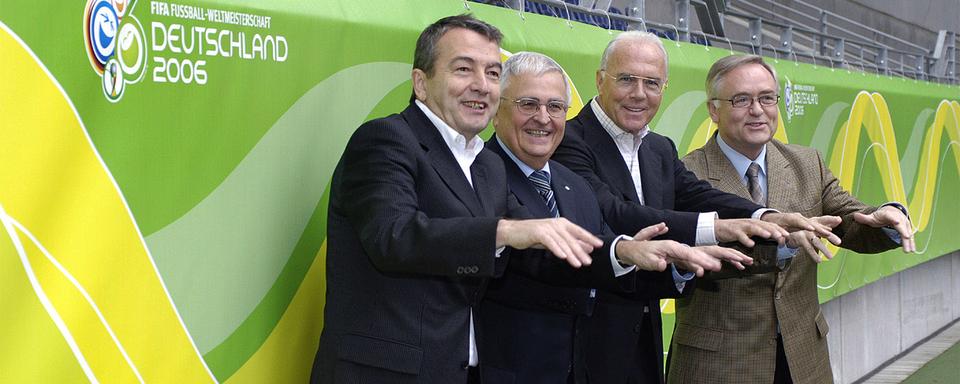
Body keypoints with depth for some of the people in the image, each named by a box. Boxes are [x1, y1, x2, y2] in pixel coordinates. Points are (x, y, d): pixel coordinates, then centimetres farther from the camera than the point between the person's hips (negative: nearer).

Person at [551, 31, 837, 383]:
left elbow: (697, 195, -2)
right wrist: (713, 226, -35)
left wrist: (766, 218, -22)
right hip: (593, 332, -7)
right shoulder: (570, 141, -14)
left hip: (646, 335, 8)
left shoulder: (661, 150, 14)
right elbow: (611, 215, -27)